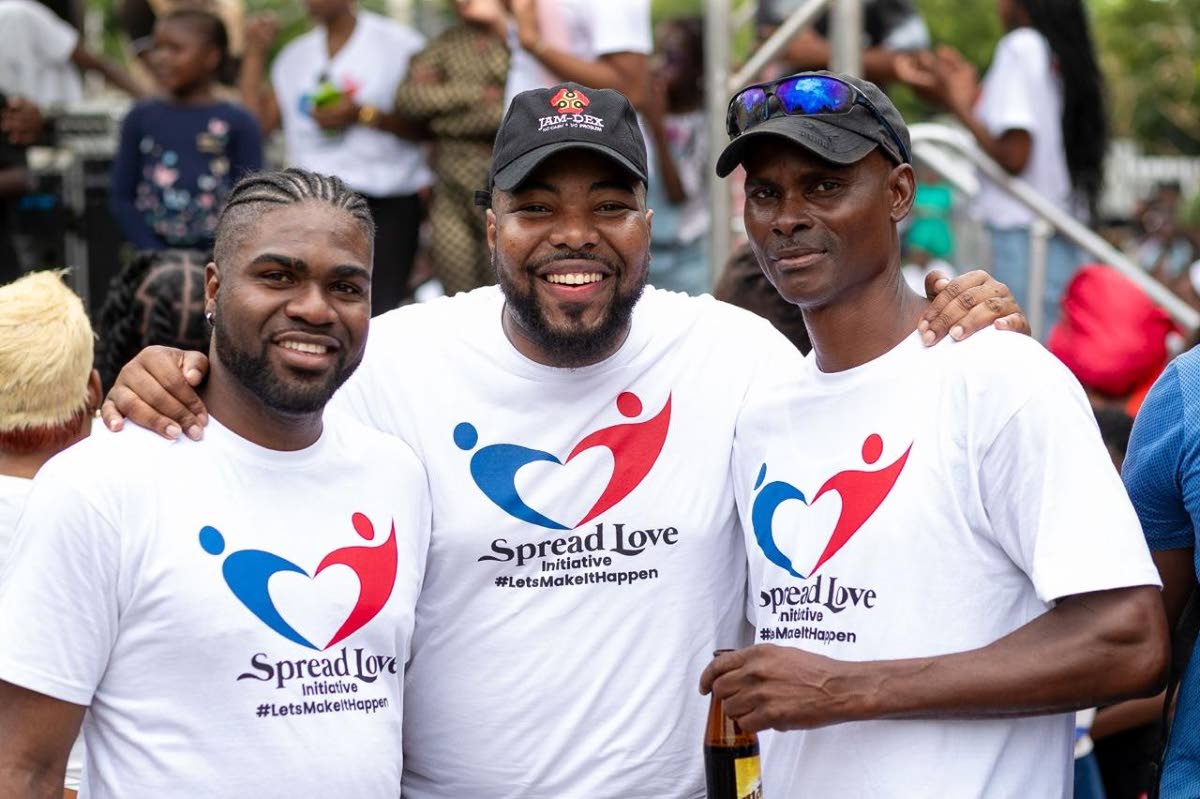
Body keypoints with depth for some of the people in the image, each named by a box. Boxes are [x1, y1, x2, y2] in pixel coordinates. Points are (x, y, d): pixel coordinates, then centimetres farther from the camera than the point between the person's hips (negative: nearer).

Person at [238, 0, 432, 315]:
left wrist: (362, 115, -14)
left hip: (386, 205, -4)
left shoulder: (398, 43, 2)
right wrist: (255, 53, 8)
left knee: (379, 314, -12)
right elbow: (259, 121, 8)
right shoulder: (294, 55, 17)